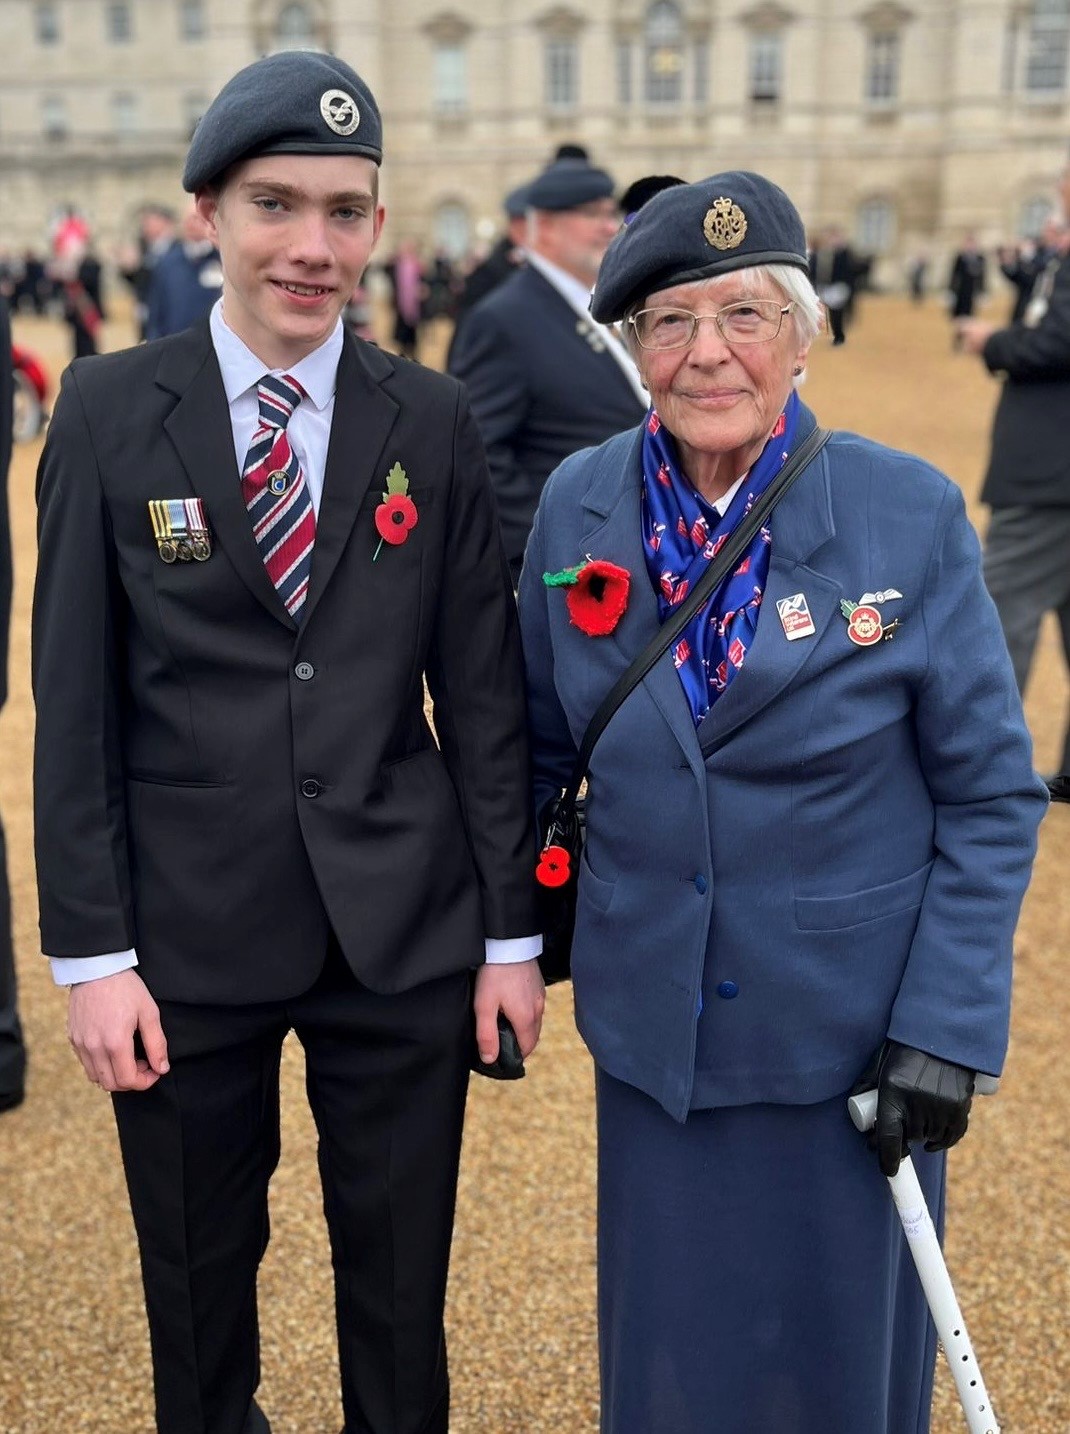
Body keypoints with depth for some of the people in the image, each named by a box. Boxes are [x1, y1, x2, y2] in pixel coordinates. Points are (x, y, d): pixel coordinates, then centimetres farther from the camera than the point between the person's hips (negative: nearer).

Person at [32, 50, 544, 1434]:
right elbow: (73, 698, -3)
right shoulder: (110, 409, -3)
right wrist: (89, 952, -5)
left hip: (403, 938, 1)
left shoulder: (433, 420, 0)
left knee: (400, 1304, 14)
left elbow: (481, 689, 2)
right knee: (197, 1304, 17)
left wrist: (512, 931, 3)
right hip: (187, 939, 0)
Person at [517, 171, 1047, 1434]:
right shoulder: (579, 508, -5)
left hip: (853, 1031, -2)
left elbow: (991, 795, -8)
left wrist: (947, 1030, -12)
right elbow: (540, 745, 6)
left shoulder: (910, 512, -13)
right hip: (654, 1030, 2)